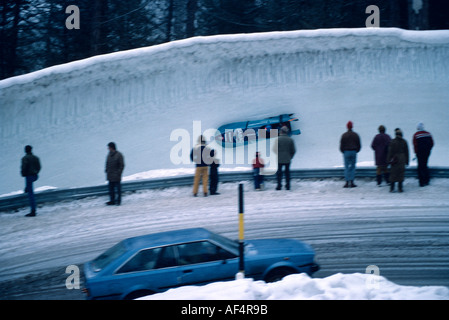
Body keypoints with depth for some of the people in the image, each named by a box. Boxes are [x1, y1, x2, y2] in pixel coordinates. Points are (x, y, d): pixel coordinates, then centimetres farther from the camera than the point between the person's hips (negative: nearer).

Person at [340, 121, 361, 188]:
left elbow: (341, 145, -4)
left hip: (346, 152, -2)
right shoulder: (356, 135, 4)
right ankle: (352, 182, 1)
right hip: (354, 152, 2)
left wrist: (343, 151, 12)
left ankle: (347, 182, -6)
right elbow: (359, 145, 6)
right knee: (353, 167, 6)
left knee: (347, 167, 1)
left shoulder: (344, 135, -4)